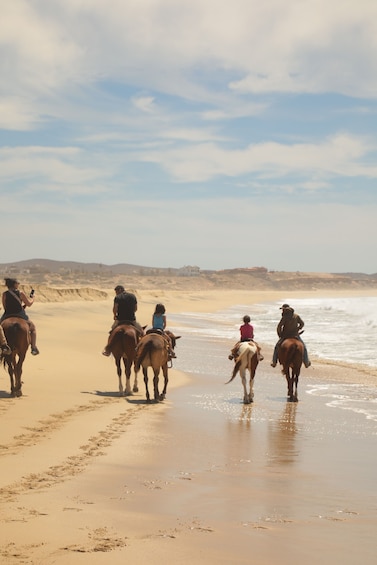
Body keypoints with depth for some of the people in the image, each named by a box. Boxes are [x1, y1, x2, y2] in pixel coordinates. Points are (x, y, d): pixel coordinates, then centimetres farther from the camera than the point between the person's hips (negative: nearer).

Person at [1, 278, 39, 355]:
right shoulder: (20, 293, -6)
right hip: (20, 316, -1)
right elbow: (29, 304, 1)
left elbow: (5, 307, 5)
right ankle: (34, 348, 16)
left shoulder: (5, 294, -1)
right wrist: (32, 298, 24)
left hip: (7, 316, 1)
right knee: (32, 327, 22)